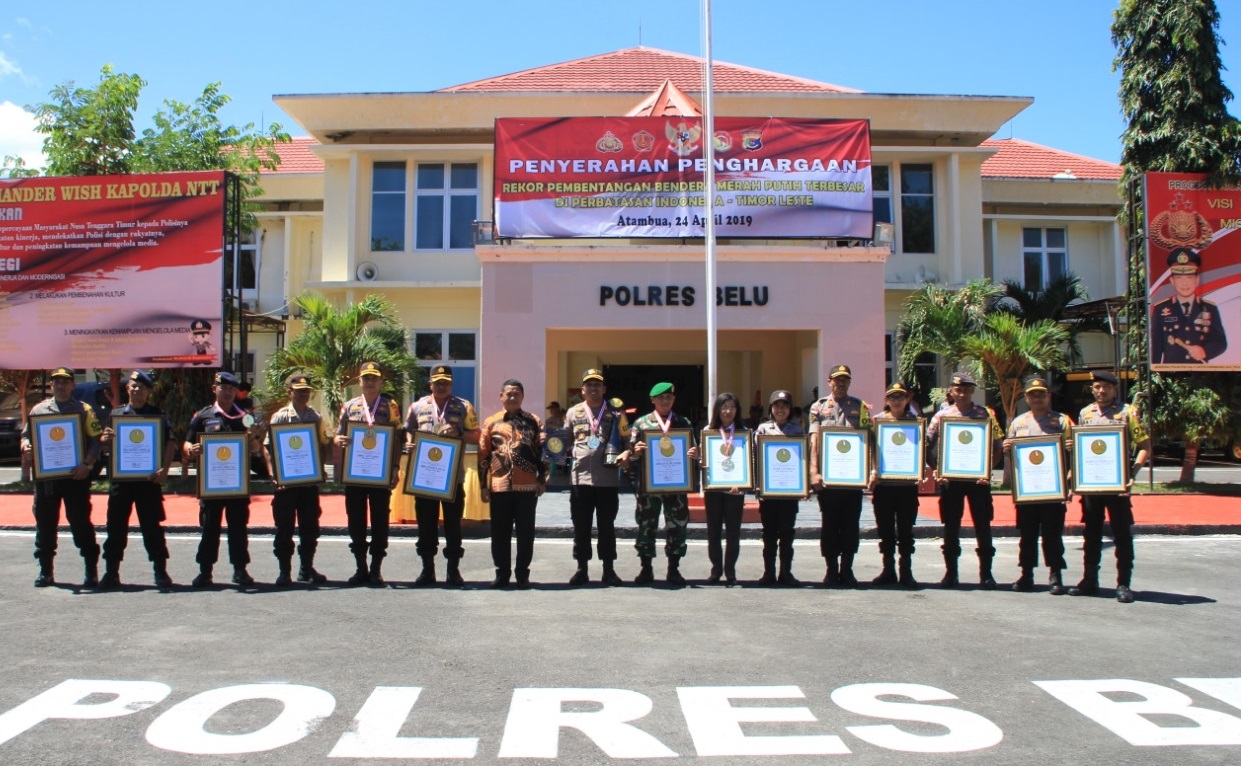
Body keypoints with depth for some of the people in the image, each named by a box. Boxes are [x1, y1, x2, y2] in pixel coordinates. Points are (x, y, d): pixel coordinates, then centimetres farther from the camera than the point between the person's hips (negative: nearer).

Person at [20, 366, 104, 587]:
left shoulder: (84, 409, 4)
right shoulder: (39, 409, 13)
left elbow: (96, 440, -2)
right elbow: (26, 435, 14)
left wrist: (87, 464, -15)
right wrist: (26, 447, -9)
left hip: (75, 475, -3)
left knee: (80, 522, -1)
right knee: (45, 523, 8)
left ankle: (91, 570, 6)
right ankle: (45, 571, 19)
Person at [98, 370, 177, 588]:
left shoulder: (158, 415, 4)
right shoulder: (116, 414, 12)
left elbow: (171, 443, -6)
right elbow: (105, 446, 12)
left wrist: (165, 468, -19)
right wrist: (106, 438, -12)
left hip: (148, 479, -3)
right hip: (120, 478, 3)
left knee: (152, 526, 1)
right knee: (116, 526, 6)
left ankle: (160, 571, 7)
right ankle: (111, 572, 14)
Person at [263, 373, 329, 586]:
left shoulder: (316, 416, 9)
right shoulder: (280, 416, -2)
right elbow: (268, 447, -4)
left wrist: (321, 469, 3)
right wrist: (273, 472, -16)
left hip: (310, 479, 3)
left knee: (310, 526, 8)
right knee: (284, 527, 1)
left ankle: (307, 569, 20)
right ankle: (284, 571, 10)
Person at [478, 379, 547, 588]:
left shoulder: (534, 422, 6)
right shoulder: (490, 422, 7)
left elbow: (542, 452, 6)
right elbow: (483, 456, 7)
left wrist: (542, 480, -1)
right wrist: (483, 485, 3)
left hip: (527, 486, -1)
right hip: (499, 486, 1)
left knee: (525, 532, 4)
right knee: (500, 532, 6)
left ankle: (522, 573, 14)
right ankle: (502, 572, 17)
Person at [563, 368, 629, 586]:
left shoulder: (615, 413, 5)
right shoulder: (573, 412, 10)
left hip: (608, 479, -1)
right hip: (580, 477, 1)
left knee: (607, 525, 5)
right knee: (581, 526, 6)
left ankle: (609, 570, 14)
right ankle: (582, 569, 16)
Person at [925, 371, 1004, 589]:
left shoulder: (985, 414, 2)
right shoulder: (941, 415, 4)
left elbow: (997, 445, 2)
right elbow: (927, 445, 5)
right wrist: (936, 470, -7)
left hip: (978, 478, -1)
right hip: (950, 478, 1)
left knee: (982, 525, 3)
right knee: (951, 526, 6)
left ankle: (985, 573, 11)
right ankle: (951, 572, 14)